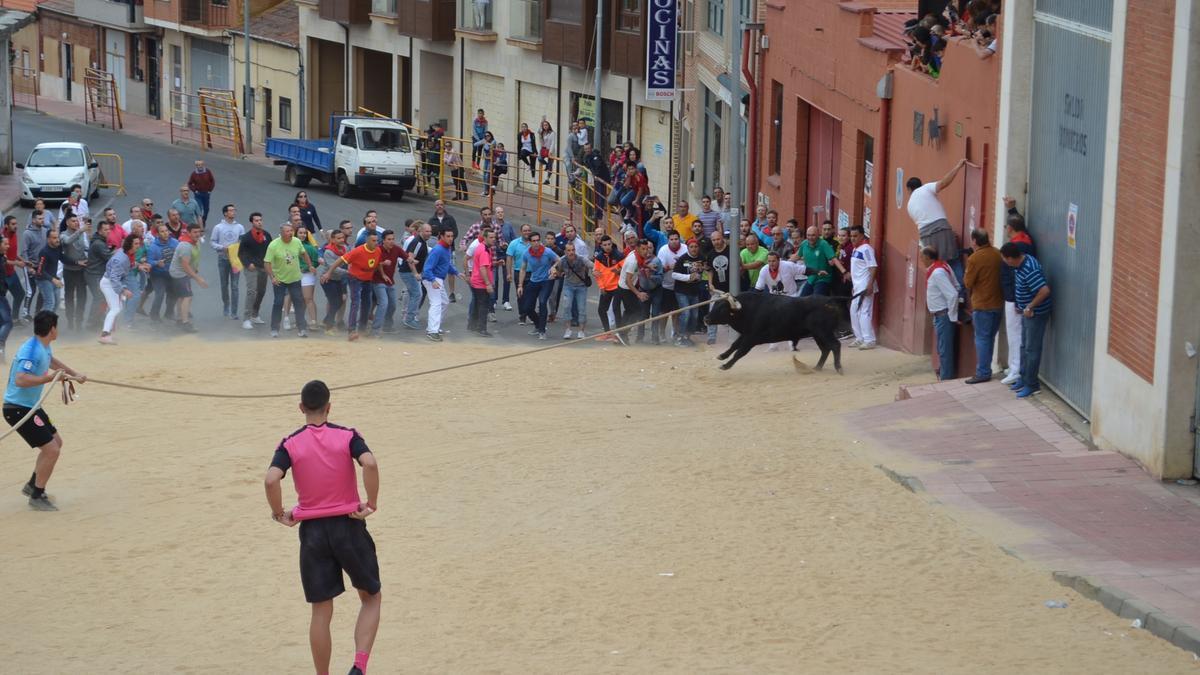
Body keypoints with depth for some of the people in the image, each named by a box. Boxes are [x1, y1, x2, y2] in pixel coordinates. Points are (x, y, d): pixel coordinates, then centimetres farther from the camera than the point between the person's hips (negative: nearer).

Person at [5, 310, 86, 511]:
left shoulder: (44, 347, 7)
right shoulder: (31, 350, -24)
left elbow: (52, 361, 31)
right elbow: (20, 380, -35)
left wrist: (75, 374, 35)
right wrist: (48, 378, -37)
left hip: (31, 407, 10)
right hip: (18, 409, -10)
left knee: (56, 442, 20)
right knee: (51, 450, -12)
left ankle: (33, 485, 32)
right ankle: (36, 497, 1)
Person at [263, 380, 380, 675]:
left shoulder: (290, 444, -3)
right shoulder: (347, 436, -4)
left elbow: (271, 479, -18)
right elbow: (370, 463, -22)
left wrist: (279, 513, -3)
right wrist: (371, 503, -10)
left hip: (312, 530, 1)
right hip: (349, 526, -1)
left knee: (321, 611, 9)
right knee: (371, 598, 15)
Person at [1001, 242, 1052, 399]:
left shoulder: (1029, 270, -31)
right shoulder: (1021, 262, 0)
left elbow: (1045, 290, -36)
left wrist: (1030, 307, -25)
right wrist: (1021, 306, 17)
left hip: (1036, 314, -10)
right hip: (1027, 312, 10)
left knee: (1032, 349, 1)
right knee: (1024, 346, 20)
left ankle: (1031, 384, 12)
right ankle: (1024, 378, 33)